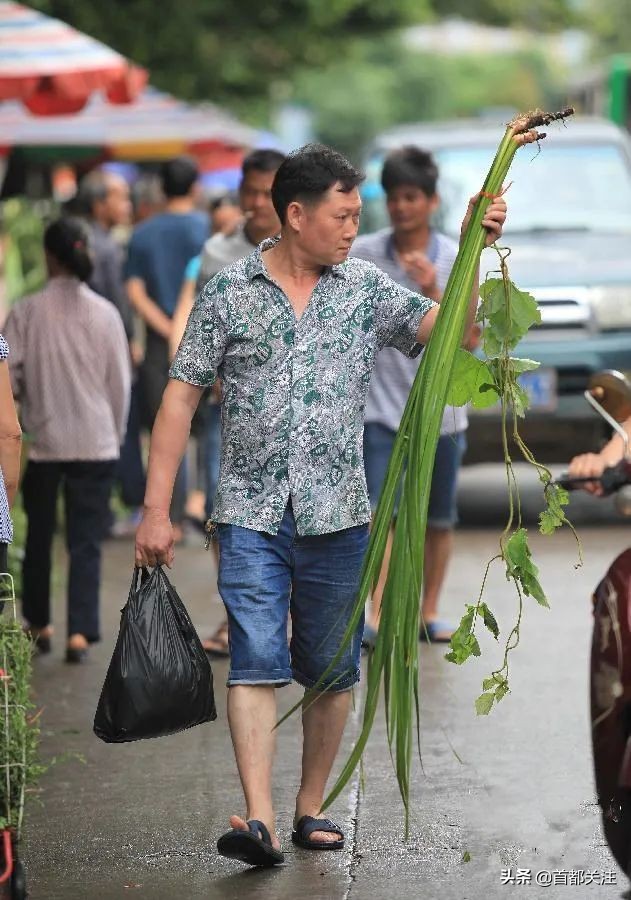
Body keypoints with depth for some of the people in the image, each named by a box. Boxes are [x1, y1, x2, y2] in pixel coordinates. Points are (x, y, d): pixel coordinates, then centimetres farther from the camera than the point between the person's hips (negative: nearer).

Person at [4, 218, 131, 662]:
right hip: (96, 442, 0)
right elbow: (121, 381, 2)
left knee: (39, 536, 17)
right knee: (86, 542, 4)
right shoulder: (104, 313, -4)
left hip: (43, 441, 0)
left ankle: (39, 625, 27)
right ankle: (80, 632, -3)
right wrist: (116, 434, 15)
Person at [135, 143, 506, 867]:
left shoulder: (366, 288, 6)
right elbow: (181, 398, 0)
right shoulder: (228, 292, 1)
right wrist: (155, 510, -4)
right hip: (251, 515, -2)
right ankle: (259, 823, -19)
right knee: (255, 662, -13)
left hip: (337, 515, 3)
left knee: (332, 670, 8)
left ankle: (310, 809, 22)